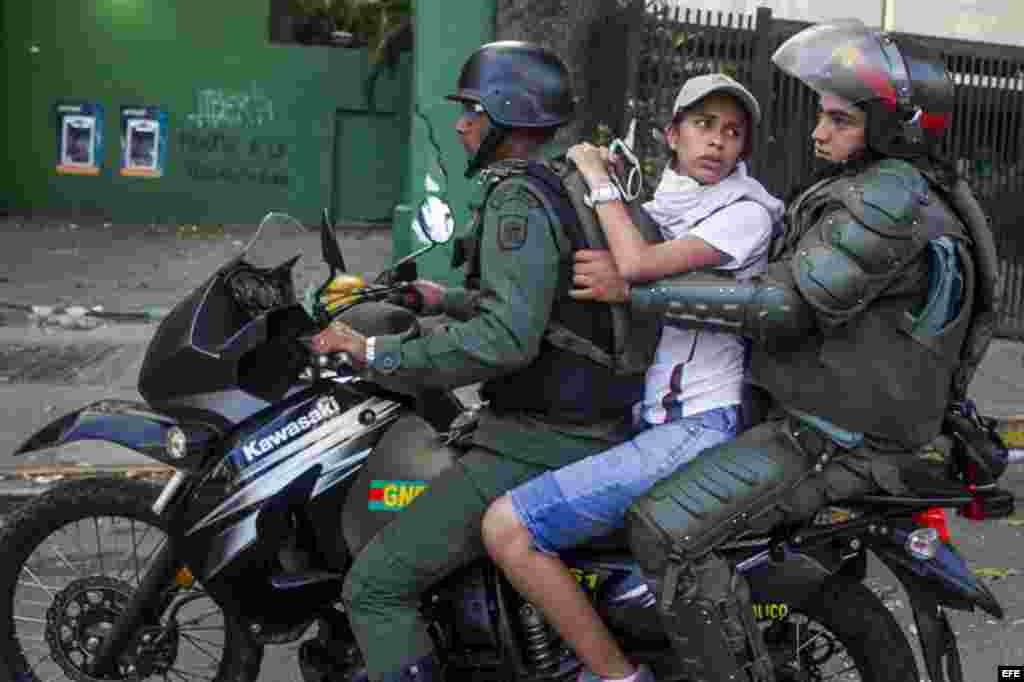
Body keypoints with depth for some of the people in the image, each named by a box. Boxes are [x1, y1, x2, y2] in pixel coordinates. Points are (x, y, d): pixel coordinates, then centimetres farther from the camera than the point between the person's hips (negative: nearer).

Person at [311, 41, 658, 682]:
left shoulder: (518, 199, -17)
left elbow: (507, 338, -30)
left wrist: (377, 355, -24)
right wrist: (449, 299, 33)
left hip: (537, 447, -11)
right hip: (592, 429, 11)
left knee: (376, 586, -10)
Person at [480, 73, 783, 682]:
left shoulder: (745, 211, -9)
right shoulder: (660, 204, 16)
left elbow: (637, 266, -24)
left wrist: (600, 180, -9)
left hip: (694, 430, -9)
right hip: (650, 416, 10)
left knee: (507, 528, -19)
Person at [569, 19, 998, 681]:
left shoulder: (891, 193, -22)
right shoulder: (886, 185, 12)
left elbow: (788, 304, -27)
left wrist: (635, 288, -27)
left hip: (832, 436, -11)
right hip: (817, 404, 11)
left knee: (665, 532, -22)